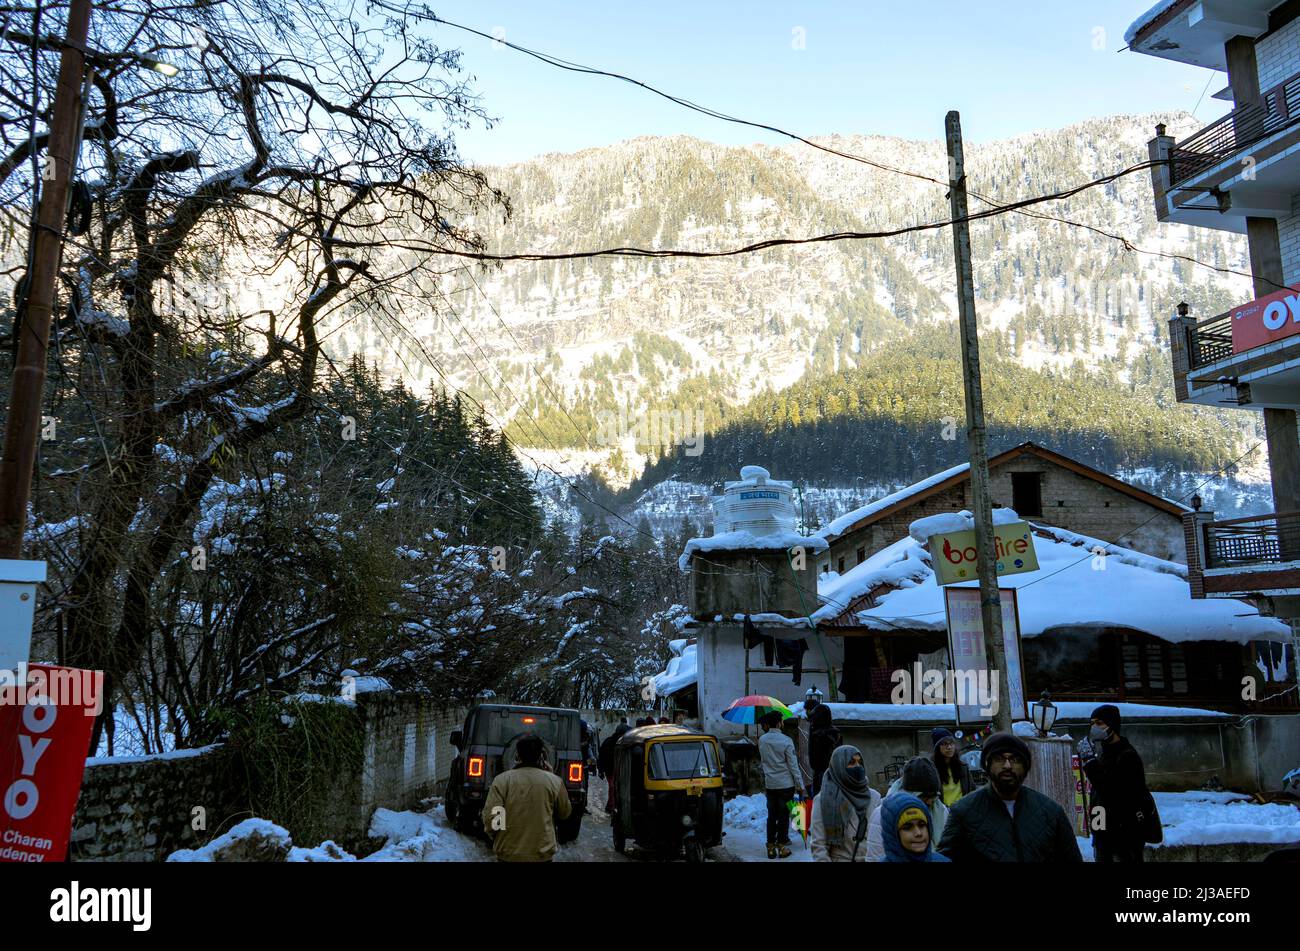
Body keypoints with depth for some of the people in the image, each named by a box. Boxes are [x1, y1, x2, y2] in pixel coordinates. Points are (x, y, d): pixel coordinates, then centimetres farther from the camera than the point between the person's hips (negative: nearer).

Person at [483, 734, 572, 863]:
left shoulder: (502, 780, -9)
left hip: (508, 854, 0)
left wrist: (496, 838, 10)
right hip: (542, 854, 1)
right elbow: (565, 813, 8)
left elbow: (490, 817, -11)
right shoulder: (554, 781, -6)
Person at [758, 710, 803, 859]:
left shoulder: (762, 740, -1)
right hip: (786, 783, -3)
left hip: (770, 784, 3)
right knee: (784, 815, 5)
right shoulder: (786, 741, -13)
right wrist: (798, 783, -3)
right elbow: (793, 764, -10)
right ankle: (781, 846, 9)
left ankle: (771, 847, 13)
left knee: (771, 815, 11)